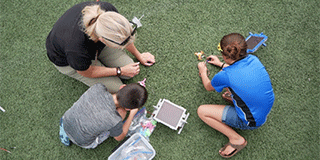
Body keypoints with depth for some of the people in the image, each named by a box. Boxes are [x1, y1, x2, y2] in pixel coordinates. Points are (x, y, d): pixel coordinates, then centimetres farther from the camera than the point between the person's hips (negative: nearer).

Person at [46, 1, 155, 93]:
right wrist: (120, 71, -15)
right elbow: (87, 72, -20)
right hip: (66, 61, -4)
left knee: (130, 73, -1)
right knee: (115, 88, -8)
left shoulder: (107, 10, -32)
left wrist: (138, 55, 5)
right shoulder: (76, 50, -45)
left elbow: (124, 35, -9)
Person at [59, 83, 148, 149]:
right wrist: (132, 114, -4)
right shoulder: (114, 121, -34)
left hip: (66, 122, 4)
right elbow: (119, 138, -8)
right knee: (121, 111, -1)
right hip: (82, 142, -3)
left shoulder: (98, 88, -27)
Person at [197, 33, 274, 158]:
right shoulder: (253, 59, -11)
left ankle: (236, 139, 0)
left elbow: (208, 87, 0)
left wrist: (203, 72, 19)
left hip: (252, 122, -7)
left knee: (201, 111, -3)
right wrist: (221, 64, 27)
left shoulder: (225, 76, -27)